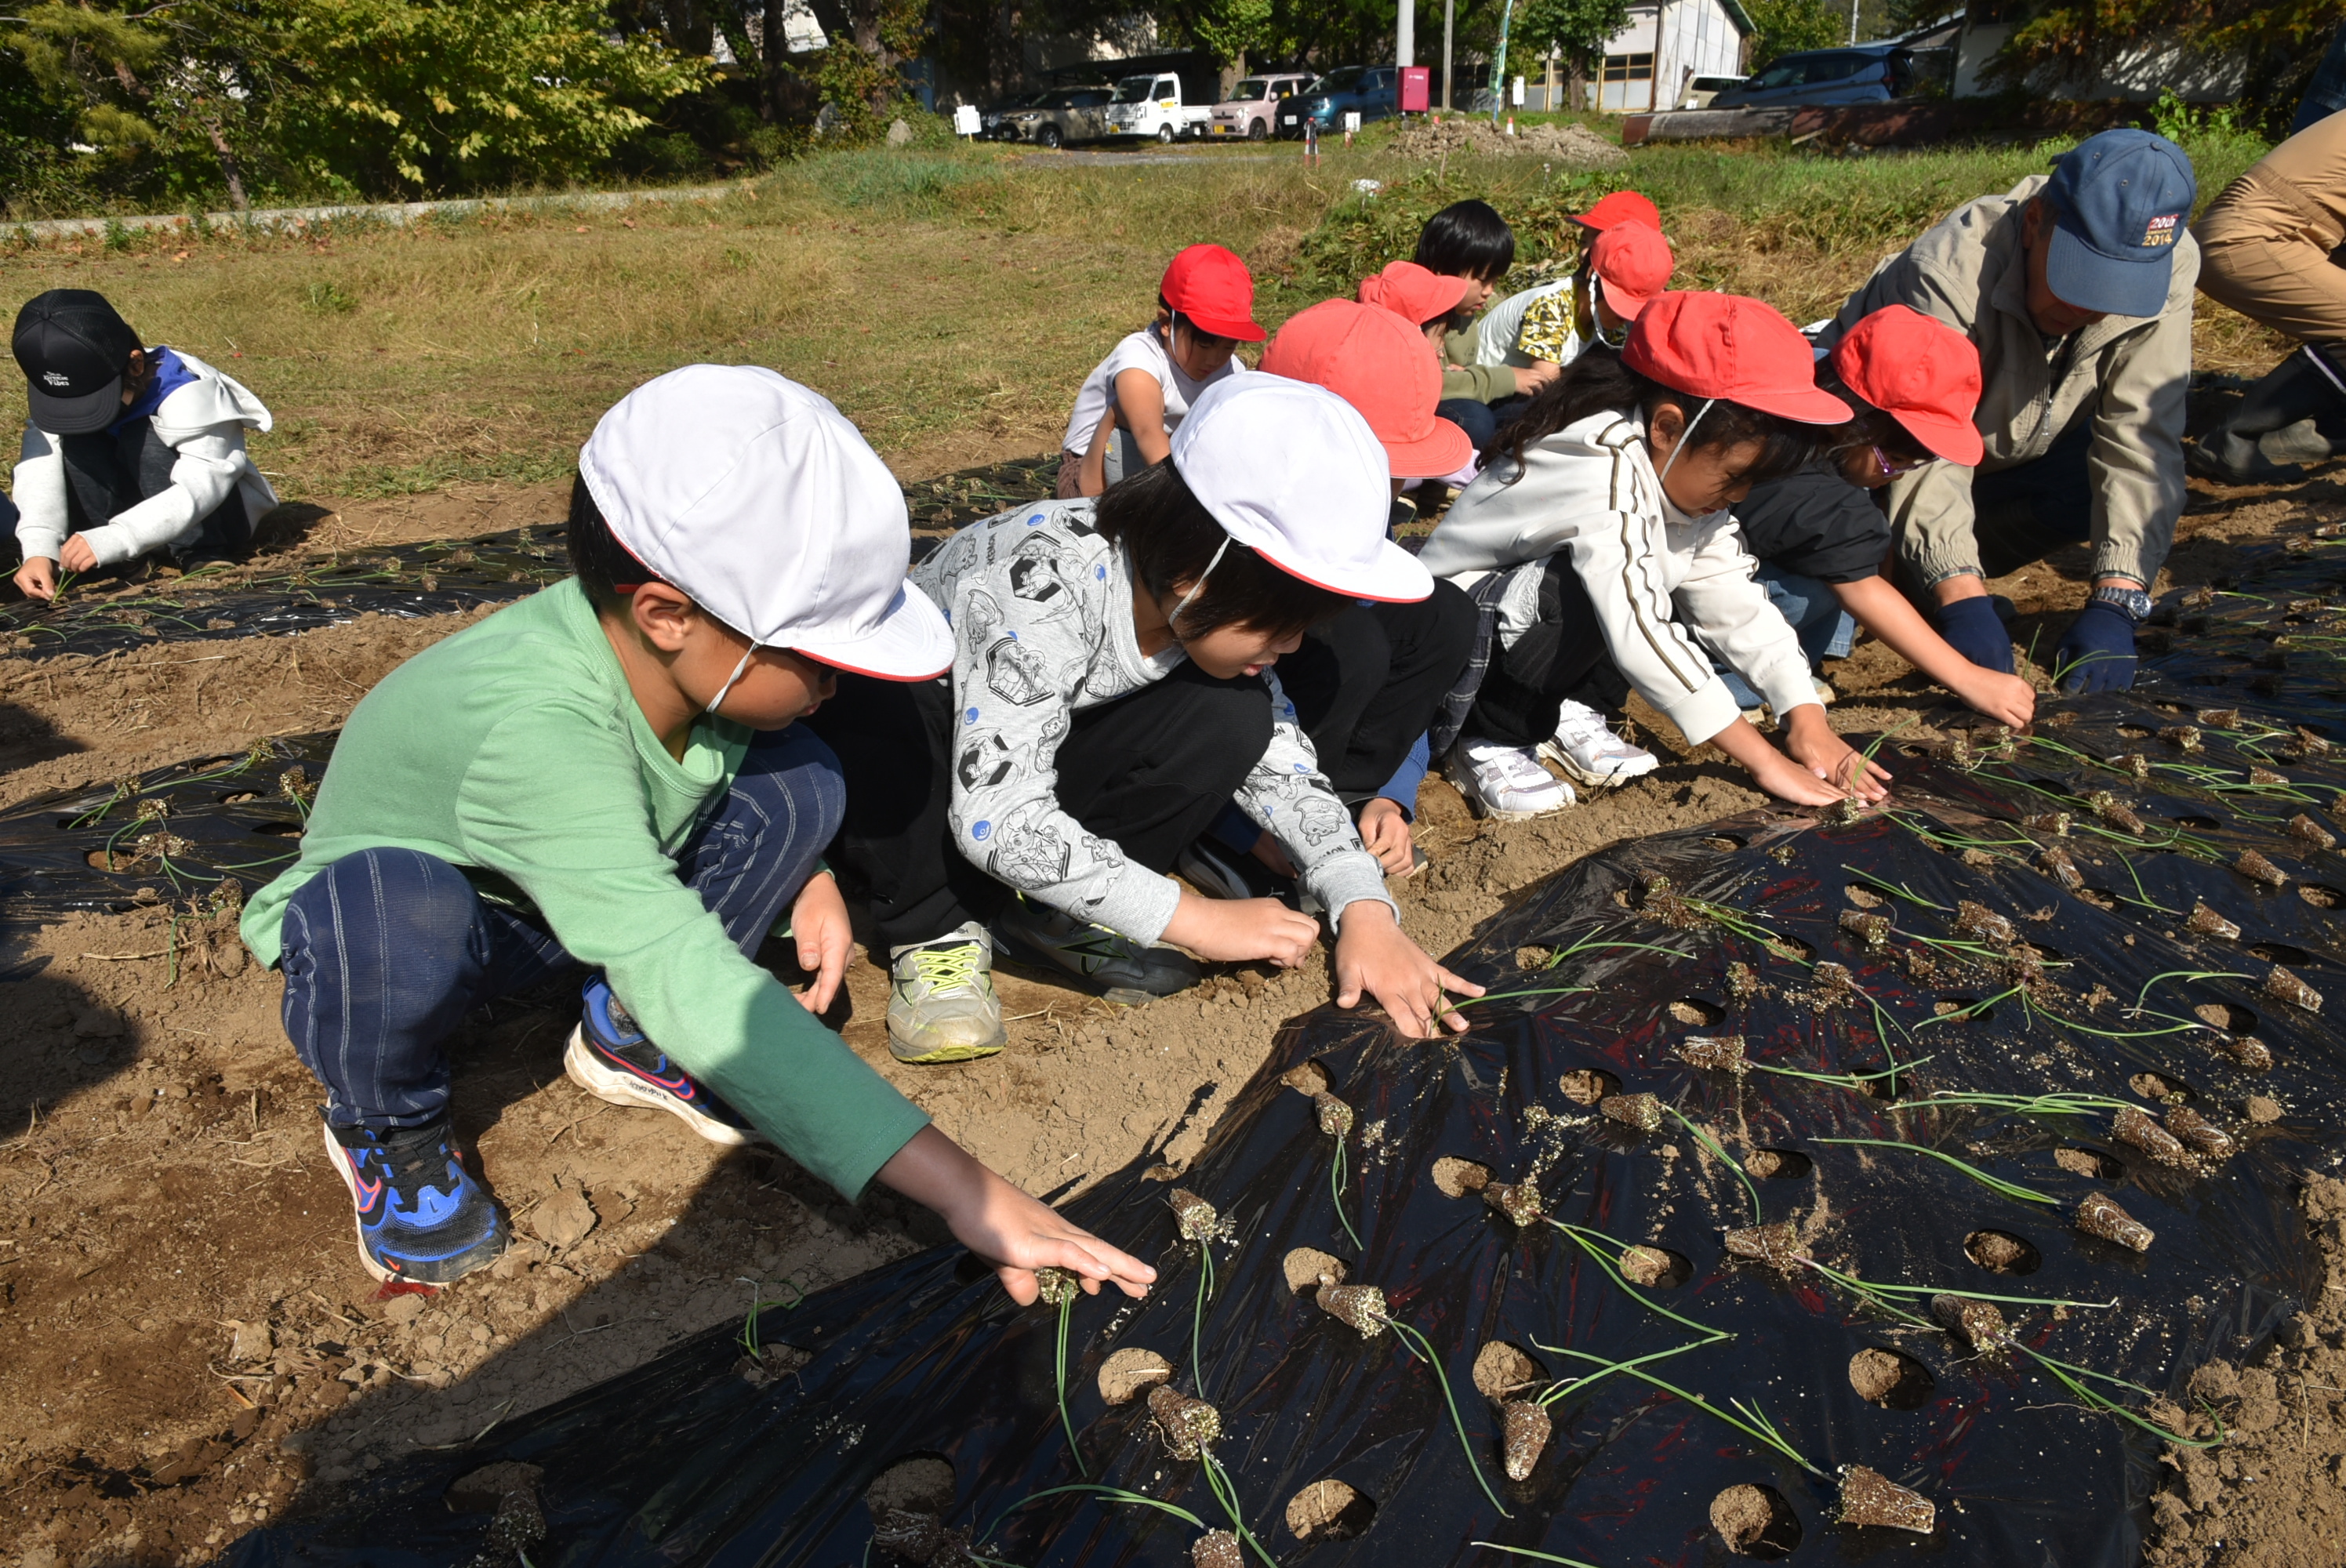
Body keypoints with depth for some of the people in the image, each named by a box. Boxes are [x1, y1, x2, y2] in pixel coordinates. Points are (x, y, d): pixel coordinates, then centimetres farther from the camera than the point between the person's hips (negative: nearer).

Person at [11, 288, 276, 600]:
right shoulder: (58, 394, -11)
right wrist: (39, 550, -40)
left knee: (143, 439, -29)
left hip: (213, 513, -5)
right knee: (74, 446, -21)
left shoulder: (189, 392, -27)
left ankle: (202, 552, -20)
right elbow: (40, 475, -23)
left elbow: (202, 488, -37)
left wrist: (114, 539, -47)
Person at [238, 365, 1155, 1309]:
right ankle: (384, 1129, -5)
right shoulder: (533, 728, -42)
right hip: (368, 941, -5)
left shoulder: (671, 649, -21)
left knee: (795, 779, -16)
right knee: (393, 907, -41)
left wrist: (802, 873, -14)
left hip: (546, 921, 5)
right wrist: (960, 1189, -54)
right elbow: (685, 977, -50)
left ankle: (629, 1036, 5)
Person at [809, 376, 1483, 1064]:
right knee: (870, 700, -39)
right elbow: (995, 819, -39)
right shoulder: (1045, 587, -36)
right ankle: (935, 929, -16)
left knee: (1229, 718, -20)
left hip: (1046, 753, 5)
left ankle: (1046, 905, -6)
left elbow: (1280, 758, -9)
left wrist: (1365, 910, -23)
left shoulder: (1208, 600, -15)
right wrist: (1196, 918, -36)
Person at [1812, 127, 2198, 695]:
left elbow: (2140, 441, -28)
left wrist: (2114, 602, -40)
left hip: (2010, 452, 5)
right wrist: (1962, 602, -54)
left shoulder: (2168, 268, -23)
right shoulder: (1949, 271, -36)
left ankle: (1919, 571, -7)